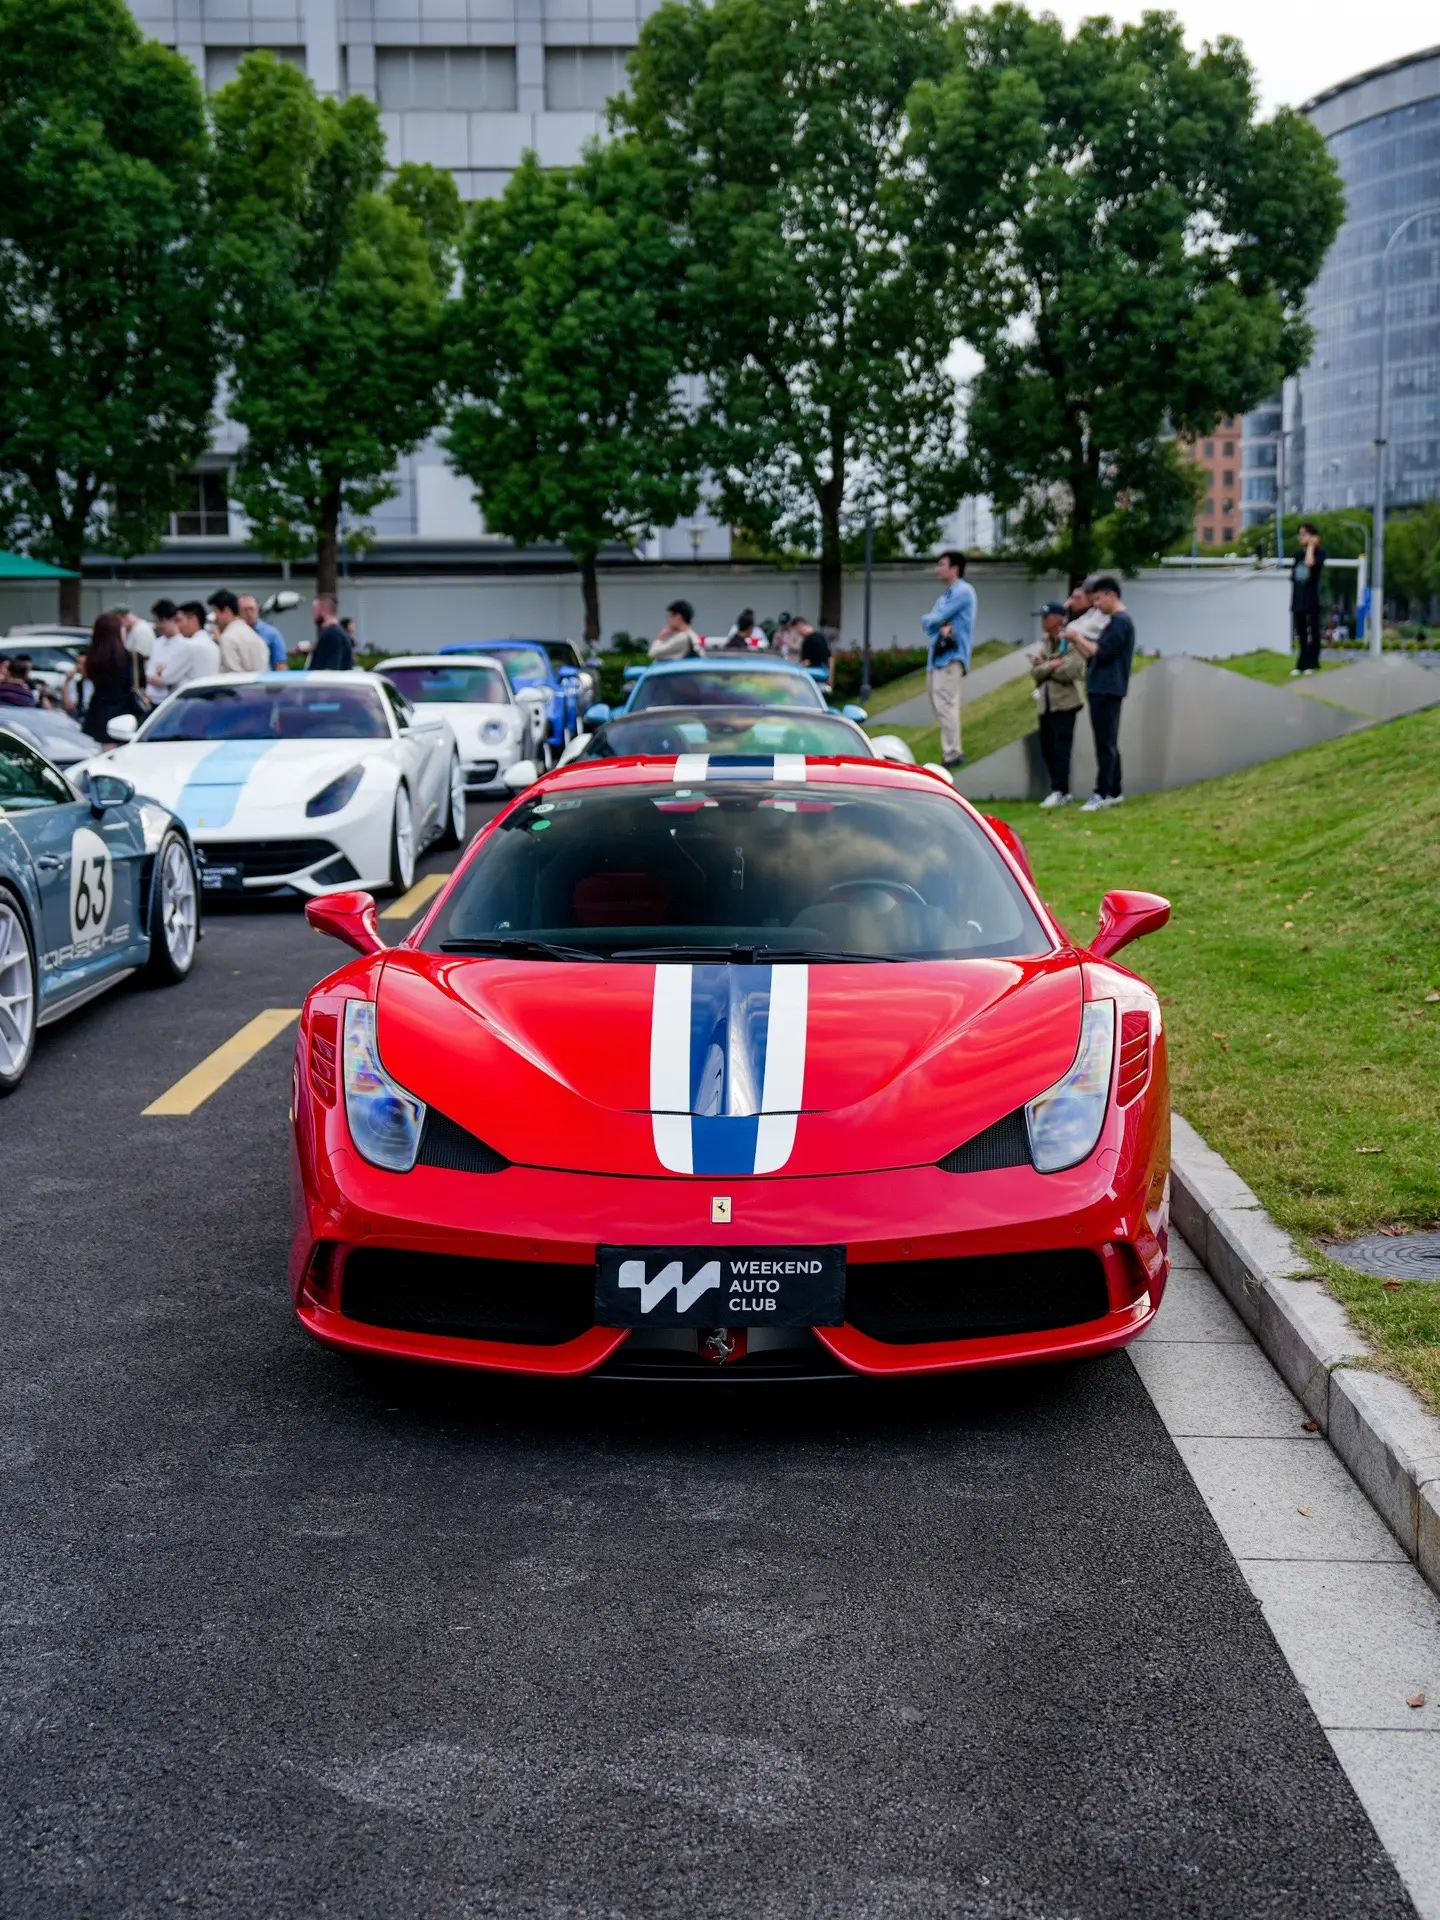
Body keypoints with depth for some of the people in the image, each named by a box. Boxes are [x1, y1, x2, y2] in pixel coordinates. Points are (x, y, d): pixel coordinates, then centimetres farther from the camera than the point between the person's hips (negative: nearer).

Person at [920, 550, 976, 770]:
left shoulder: (963, 591, -8)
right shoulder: (946, 595, 22)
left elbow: (934, 619, -12)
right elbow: (929, 624, 12)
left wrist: (927, 619, 11)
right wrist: (942, 627, -10)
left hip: (950, 656, -10)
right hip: (937, 656, 10)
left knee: (945, 704, -13)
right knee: (941, 704, 10)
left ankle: (952, 755, -13)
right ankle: (953, 752, 15)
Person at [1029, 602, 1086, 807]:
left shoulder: (1070, 642, -9)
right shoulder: (1045, 643, 12)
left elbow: (1069, 671, -20)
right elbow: (1035, 672, 2)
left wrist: (1044, 666, -8)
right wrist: (1052, 665, -14)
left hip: (1064, 702, -8)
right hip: (1045, 703, 8)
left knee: (1060, 748, -8)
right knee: (1047, 749, 8)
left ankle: (1059, 791, -5)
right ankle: (1061, 791, 16)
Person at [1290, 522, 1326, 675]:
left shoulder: (1319, 552, -4)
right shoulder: (1298, 554, 13)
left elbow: (1310, 563, -27)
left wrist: (1311, 546, -11)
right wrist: (1292, 601, 14)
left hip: (1312, 599, -6)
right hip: (1298, 600, 6)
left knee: (1313, 633, 0)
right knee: (1301, 634, 10)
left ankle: (1312, 664, 8)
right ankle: (1302, 664, 17)